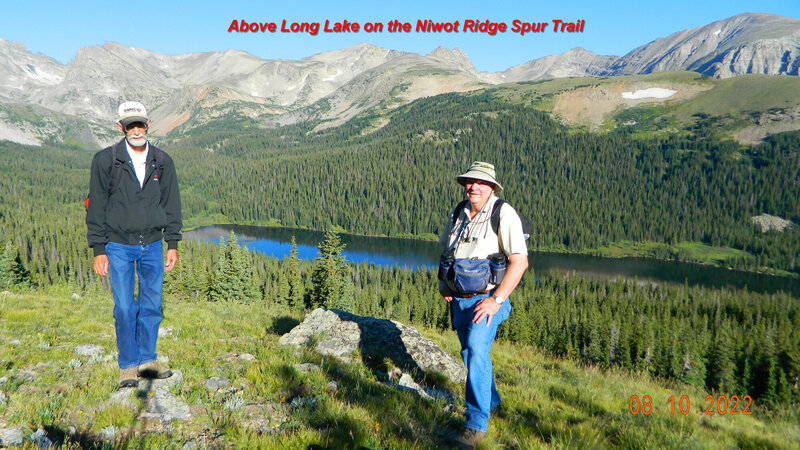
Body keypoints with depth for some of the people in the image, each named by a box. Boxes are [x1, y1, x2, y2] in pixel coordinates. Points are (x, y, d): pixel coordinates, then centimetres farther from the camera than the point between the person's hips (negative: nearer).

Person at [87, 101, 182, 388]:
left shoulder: (162, 162, 5)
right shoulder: (105, 160, -3)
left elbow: (171, 205, 9)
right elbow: (97, 207, -1)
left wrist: (172, 244, 5)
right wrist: (98, 250, -4)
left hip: (152, 245, 3)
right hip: (118, 246, -2)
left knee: (152, 305, 7)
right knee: (124, 308, 0)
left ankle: (147, 359, 22)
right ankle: (128, 365, 14)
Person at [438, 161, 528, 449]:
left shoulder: (504, 214, -12)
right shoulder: (457, 214, 7)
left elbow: (520, 261, -18)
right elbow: (445, 250, 23)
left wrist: (496, 300, -22)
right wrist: (442, 281, 6)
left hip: (487, 298, -7)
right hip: (458, 299, 7)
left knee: (476, 349, -24)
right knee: (469, 353, 17)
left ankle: (476, 424, -17)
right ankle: (492, 401, 42)